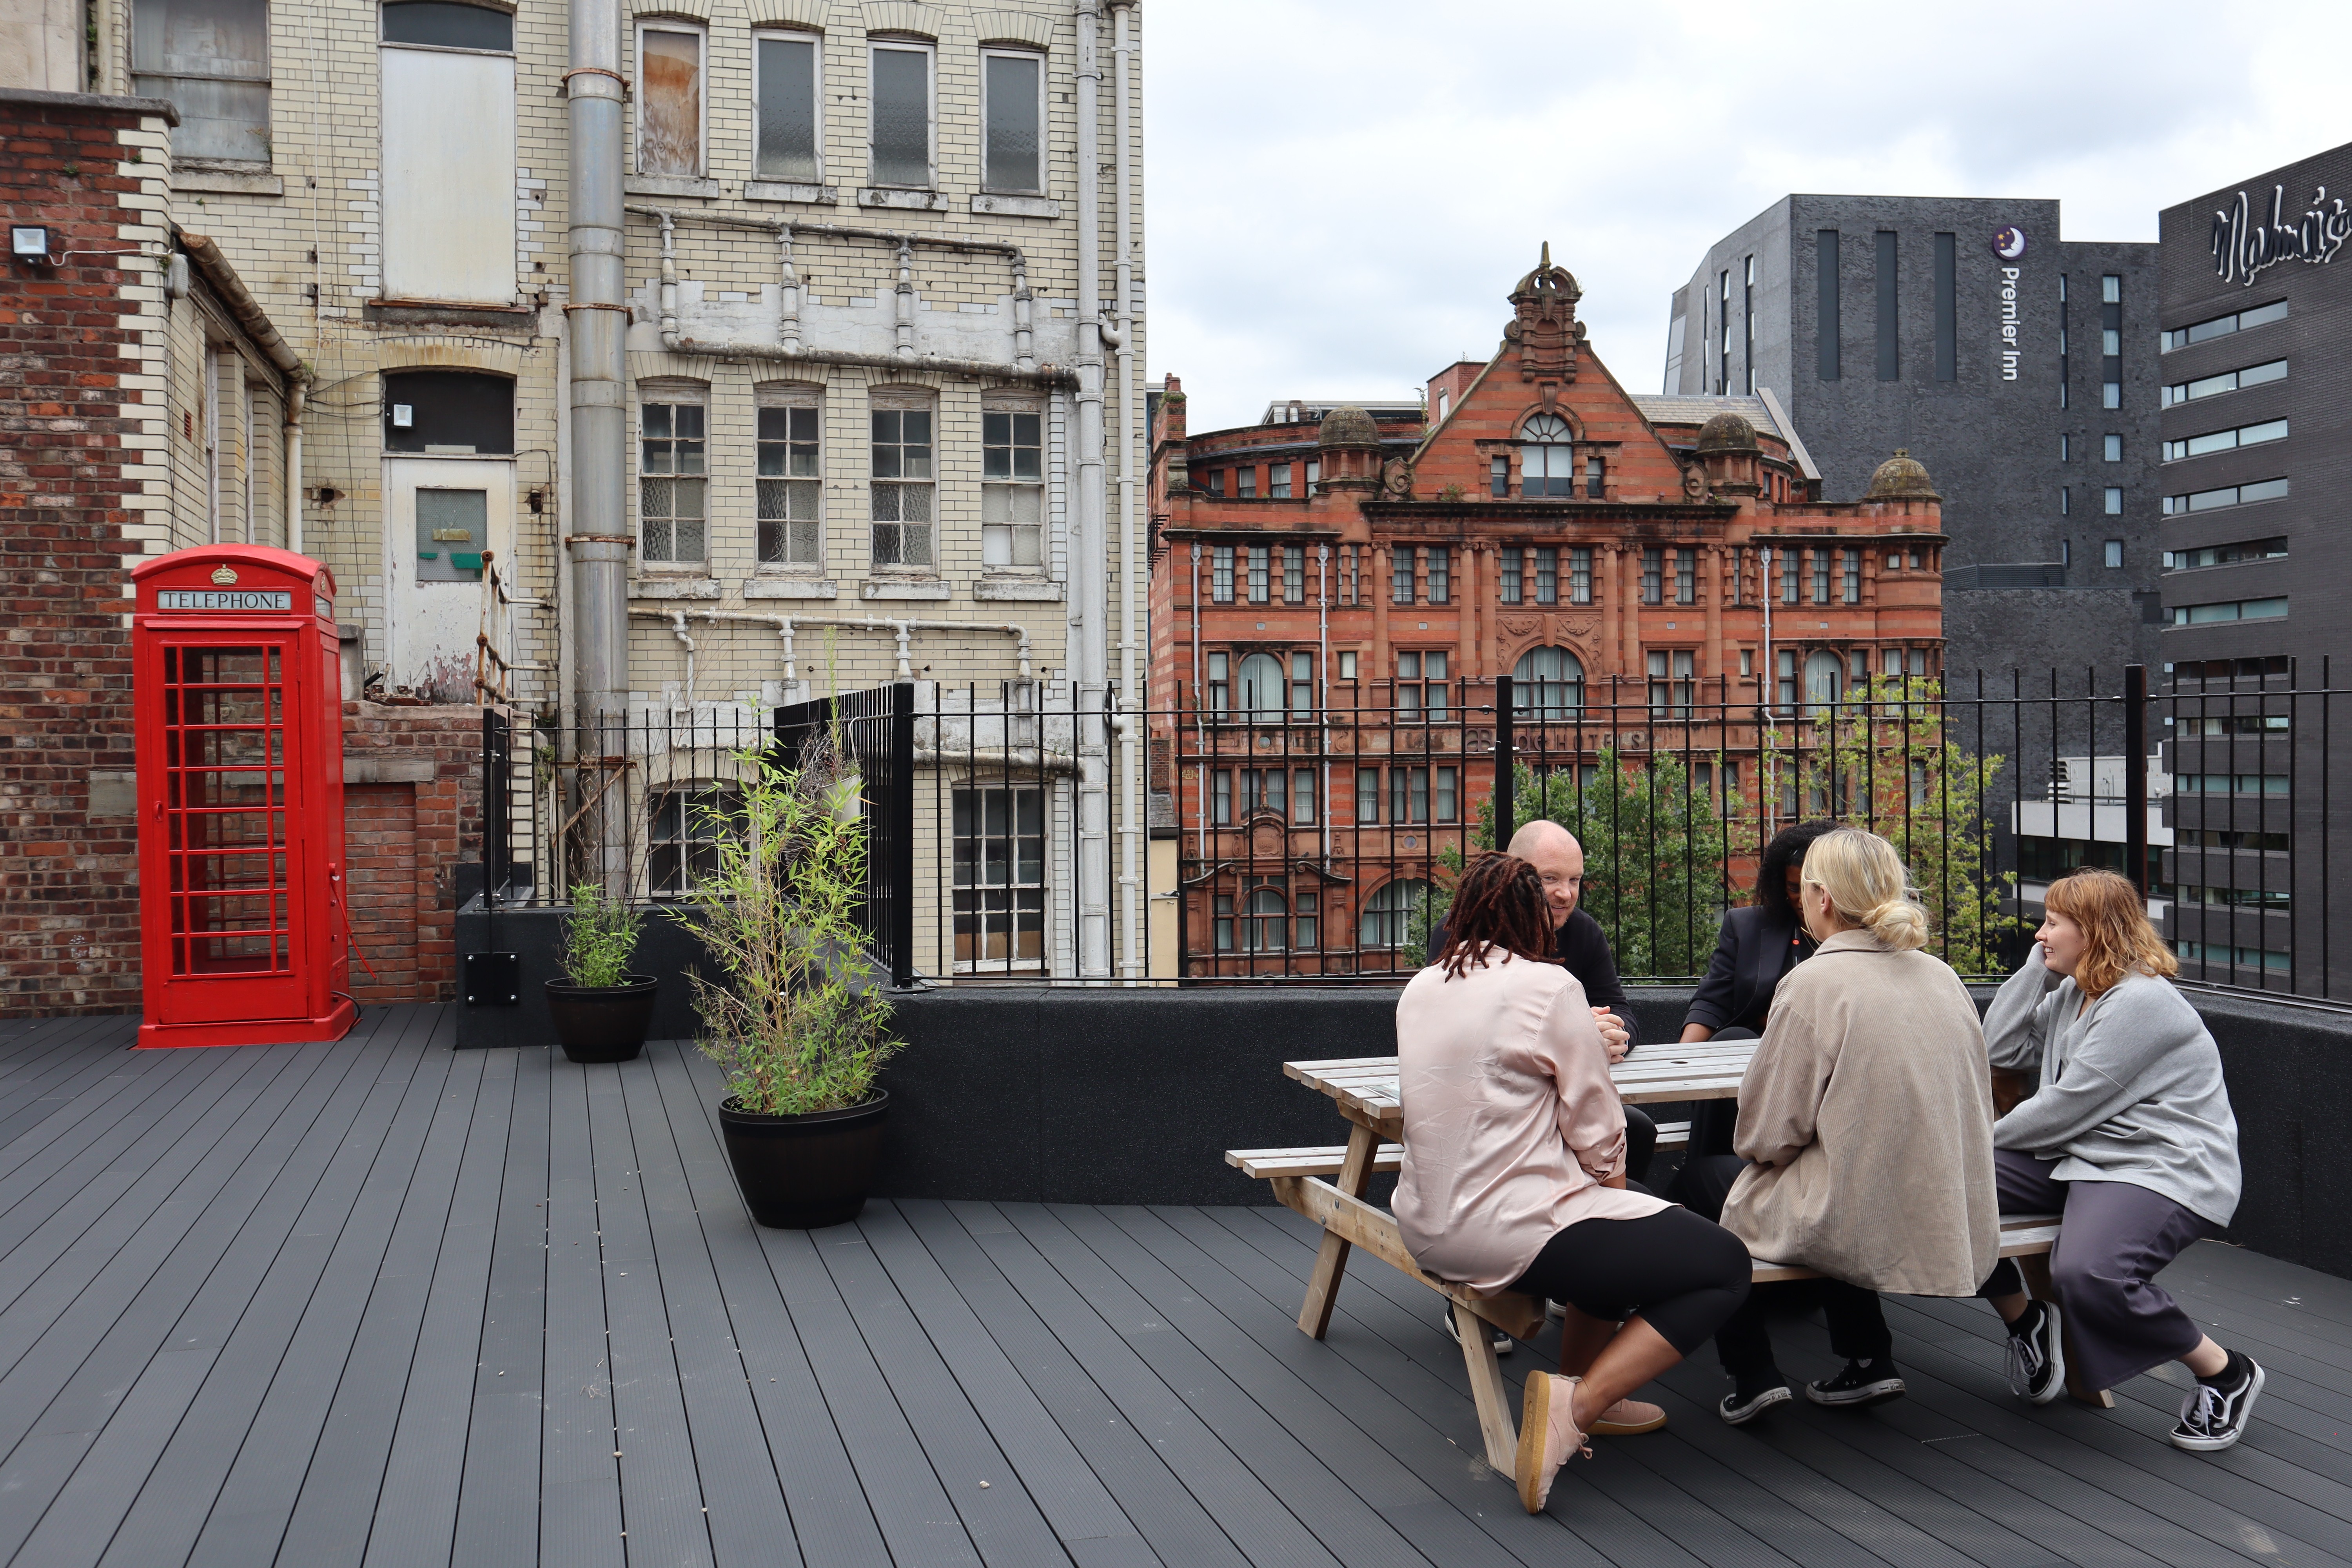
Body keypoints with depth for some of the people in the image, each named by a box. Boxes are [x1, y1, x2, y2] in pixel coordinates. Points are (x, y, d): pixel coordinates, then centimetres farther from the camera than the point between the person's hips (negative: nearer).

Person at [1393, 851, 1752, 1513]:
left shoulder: (1419, 991, 8)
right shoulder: (1548, 987, -11)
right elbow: (1596, 1131, -8)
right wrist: (1614, 1181, 13)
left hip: (1427, 1227, 8)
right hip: (1510, 1229, -8)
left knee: (1613, 1228, 30)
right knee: (1724, 1266, -2)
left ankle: (1580, 1380, 29)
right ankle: (1578, 1404, -12)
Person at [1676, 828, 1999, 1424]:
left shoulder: (1813, 983, -16)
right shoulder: (1942, 977, 4)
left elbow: (1768, 1137, -13)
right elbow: (1978, 1114, 14)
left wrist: (1751, 1149, 11)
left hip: (1865, 1232, -7)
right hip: (1957, 1229, 7)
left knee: (1710, 1173, 17)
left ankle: (1752, 1375, 19)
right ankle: (1869, 1359, 27)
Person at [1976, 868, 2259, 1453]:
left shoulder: (2142, 1002, -16)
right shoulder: (2070, 996, 15)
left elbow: (2069, 1105, -18)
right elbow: (2000, 1048, 9)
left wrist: (1990, 1136, -5)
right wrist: (2036, 966, 7)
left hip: (2163, 1171, -9)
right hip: (2076, 1158, 9)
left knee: (2088, 1276, -36)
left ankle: (2225, 1372, -9)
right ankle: (2025, 1320, 14)